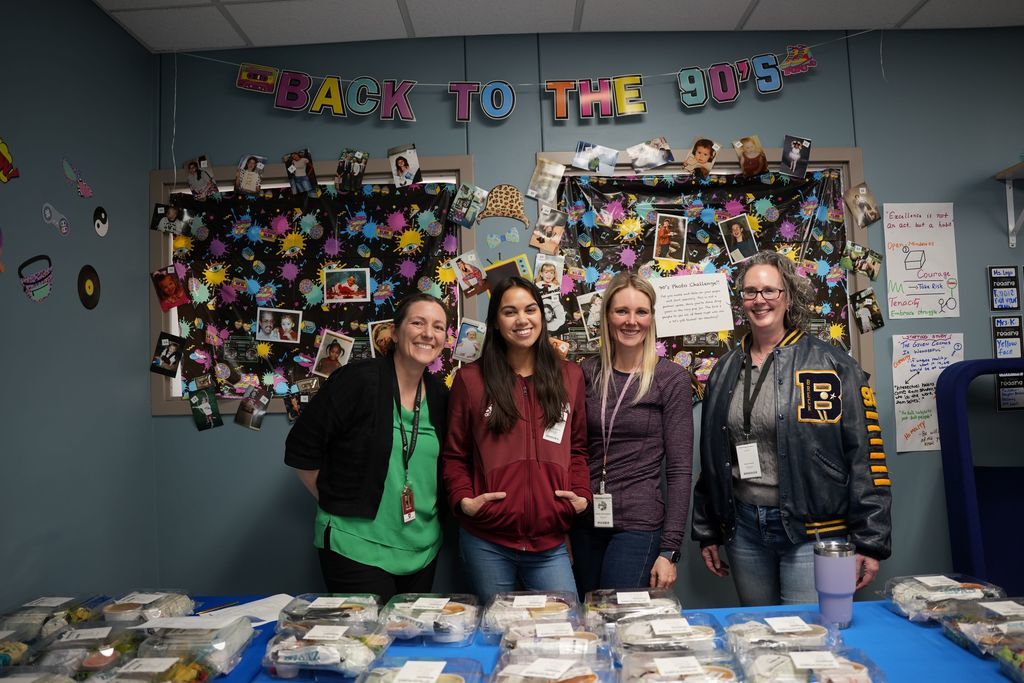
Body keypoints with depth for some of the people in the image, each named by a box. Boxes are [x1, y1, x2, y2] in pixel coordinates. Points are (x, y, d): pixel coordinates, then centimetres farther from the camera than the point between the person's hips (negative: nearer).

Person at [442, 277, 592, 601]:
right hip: (486, 543, -1)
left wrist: (581, 494, -1)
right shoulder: (470, 379, 0)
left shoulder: (569, 376, 7)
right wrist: (463, 499, -9)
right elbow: (454, 454, 5)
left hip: (549, 543, 2)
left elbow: (577, 447, 13)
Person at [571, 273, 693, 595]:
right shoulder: (588, 373, 4)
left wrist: (670, 549, -10)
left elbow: (679, 470, -7)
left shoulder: (671, 378, -6)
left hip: (639, 524, -4)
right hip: (585, 523, 4)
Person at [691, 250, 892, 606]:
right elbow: (711, 458, 13)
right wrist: (707, 533, 14)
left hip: (811, 530, -4)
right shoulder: (725, 371, 9)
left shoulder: (831, 364, -4)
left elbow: (867, 454, -7)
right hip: (743, 527, 4)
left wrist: (870, 542, -10)